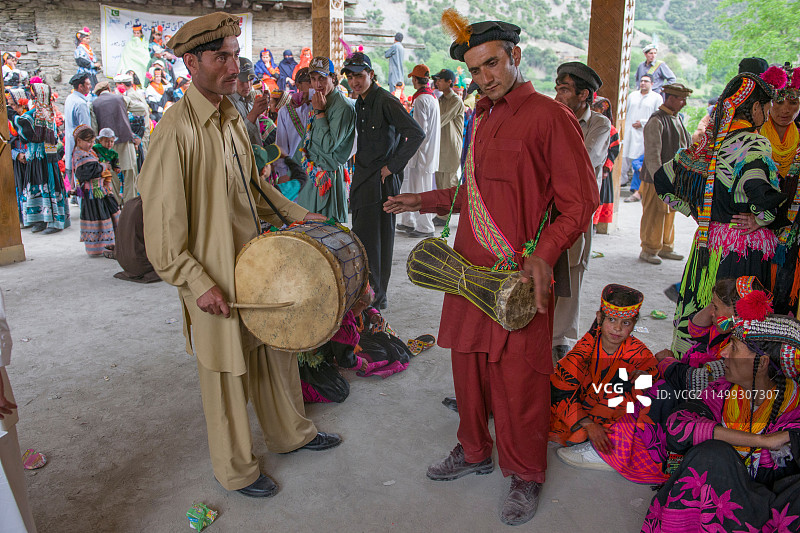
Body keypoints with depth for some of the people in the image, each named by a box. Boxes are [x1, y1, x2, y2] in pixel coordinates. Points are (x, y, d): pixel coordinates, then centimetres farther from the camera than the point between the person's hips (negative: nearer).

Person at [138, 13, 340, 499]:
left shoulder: (233, 118, 7)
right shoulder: (177, 130, -19)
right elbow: (162, 224, -19)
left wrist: (294, 213, 12)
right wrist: (198, 283, -21)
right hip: (215, 282, -8)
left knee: (278, 349, 20)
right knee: (227, 373, 8)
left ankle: (292, 431, 44)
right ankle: (237, 471, 30)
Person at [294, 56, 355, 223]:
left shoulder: (344, 106, -16)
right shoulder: (319, 102, 12)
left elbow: (329, 145, -22)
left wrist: (319, 112, -18)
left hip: (330, 174, -9)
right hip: (313, 172, 9)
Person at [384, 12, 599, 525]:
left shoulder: (550, 116, -7)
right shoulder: (483, 118, 16)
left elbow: (580, 200, -9)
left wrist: (544, 253, -23)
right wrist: (426, 200, 19)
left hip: (520, 275, -7)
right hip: (470, 266, 7)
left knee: (518, 379, 3)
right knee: (469, 361, 16)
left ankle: (526, 477, 25)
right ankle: (475, 450, 38)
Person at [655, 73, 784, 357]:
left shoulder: (707, 142, 5)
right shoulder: (754, 145, -14)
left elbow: (662, 179, 11)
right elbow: (765, 193, -31)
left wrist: (696, 212, 13)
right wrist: (760, 219, -12)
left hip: (705, 240, 7)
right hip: (744, 248, -7)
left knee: (697, 313, 15)